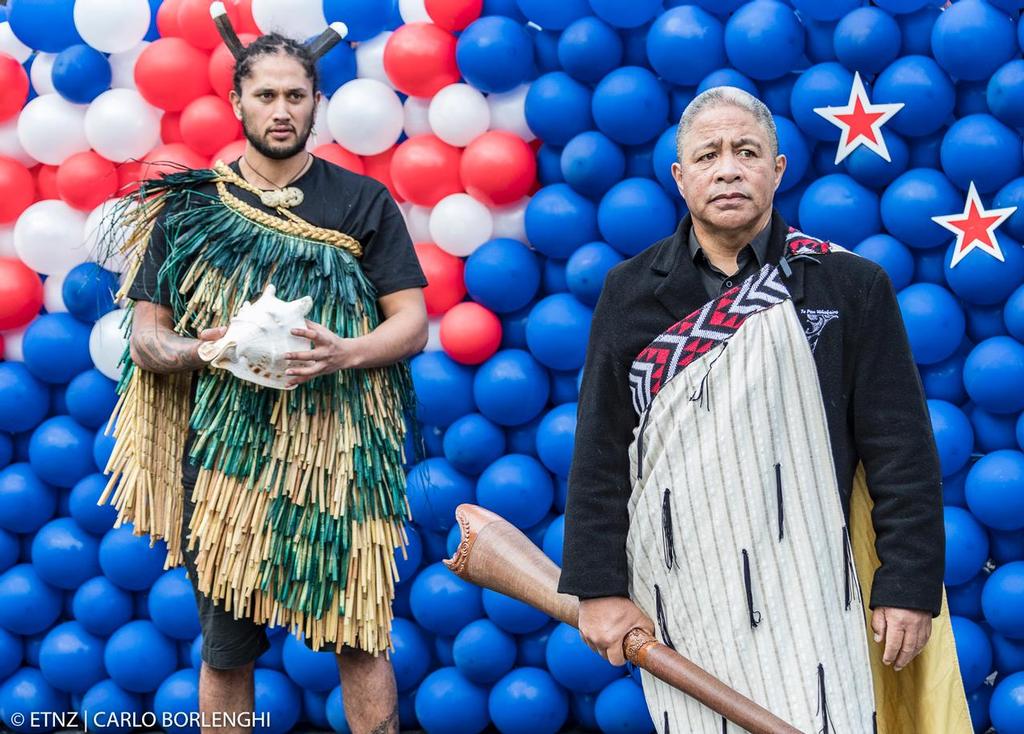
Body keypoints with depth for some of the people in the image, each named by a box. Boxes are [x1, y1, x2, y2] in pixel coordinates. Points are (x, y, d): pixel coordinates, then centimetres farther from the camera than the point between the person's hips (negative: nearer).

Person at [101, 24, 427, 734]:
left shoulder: (363, 202, 6)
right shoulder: (187, 206, 8)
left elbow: (412, 323, 2)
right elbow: (145, 341, 7)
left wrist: (343, 354, -18)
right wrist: (204, 349, -16)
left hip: (341, 454, -1)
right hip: (225, 456, 1)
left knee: (360, 639, 1)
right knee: (225, 652, 9)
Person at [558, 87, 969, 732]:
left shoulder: (850, 285, 1)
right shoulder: (632, 292, 5)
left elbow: (902, 452, 0)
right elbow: (599, 454, 5)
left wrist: (909, 585, -3)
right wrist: (599, 587, 1)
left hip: (805, 590, -1)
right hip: (678, 594, 2)